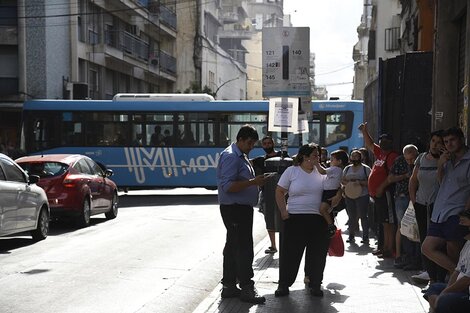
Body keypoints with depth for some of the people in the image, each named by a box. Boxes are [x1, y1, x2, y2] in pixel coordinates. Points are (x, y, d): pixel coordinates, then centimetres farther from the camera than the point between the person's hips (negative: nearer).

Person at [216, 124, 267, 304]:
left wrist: (255, 181, 13)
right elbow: (228, 186, -24)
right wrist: (253, 182, -26)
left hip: (242, 208, 11)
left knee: (233, 248, 13)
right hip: (234, 209, -11)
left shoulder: (241, 156, 18)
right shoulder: (231, 157, -15)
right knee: (244, 248, -8)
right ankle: (246, 289, -3)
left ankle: (229, 286, 19)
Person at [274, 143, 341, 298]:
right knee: (290, 252, 0)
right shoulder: (291, 171, 0)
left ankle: (315, 284, 18)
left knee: (317, 253, 5)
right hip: (295, 218, -3)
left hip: (318, 220, 3)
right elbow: (279, 193, 2)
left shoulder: (321, 172, 9)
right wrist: (284, 212, -6)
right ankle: (284, 285, 11)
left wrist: (339, 194, -4)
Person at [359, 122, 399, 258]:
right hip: (377, 194, 9)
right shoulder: (380, 153, 17)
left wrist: (382, 187, -21)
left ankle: (390, 250, -9)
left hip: (385, 193, -9)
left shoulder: (392, 156, -10)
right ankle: (385, 246, 18)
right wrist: (364, 131, 29)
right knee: (384, 223, 13)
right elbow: (370, 144, 34)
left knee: (388, 223, -9)